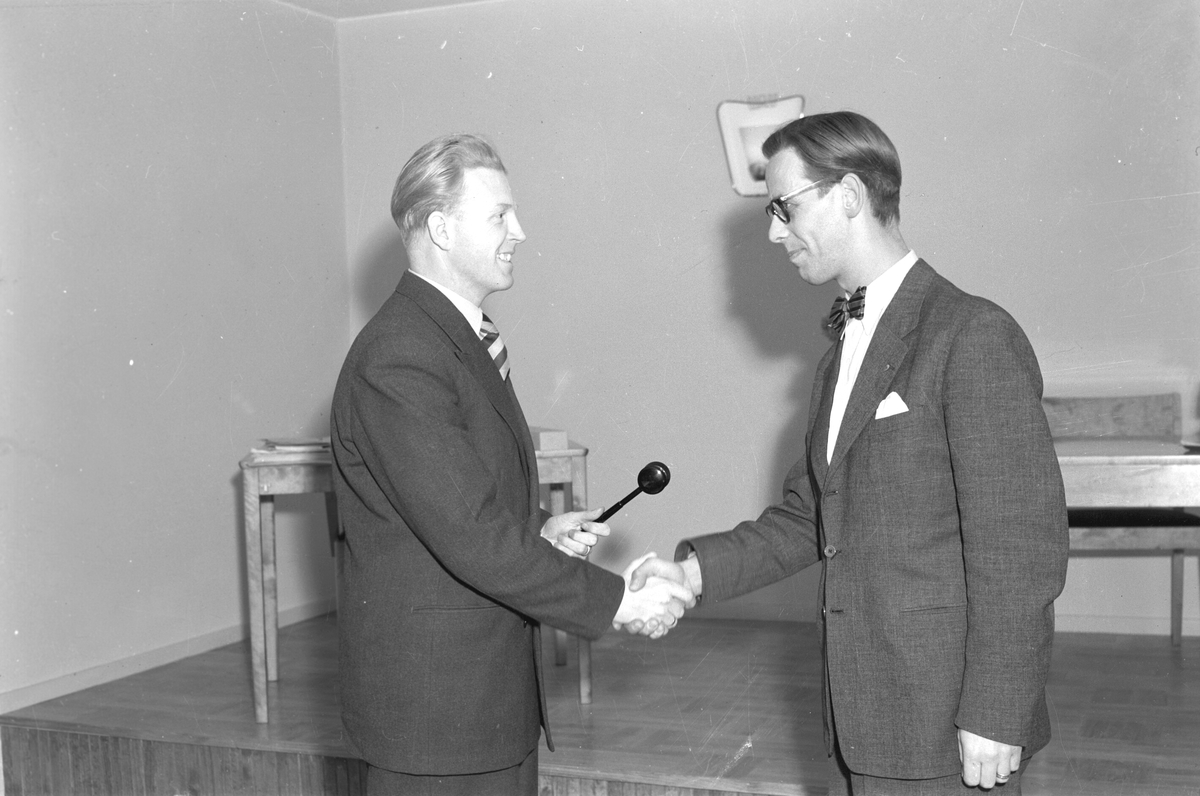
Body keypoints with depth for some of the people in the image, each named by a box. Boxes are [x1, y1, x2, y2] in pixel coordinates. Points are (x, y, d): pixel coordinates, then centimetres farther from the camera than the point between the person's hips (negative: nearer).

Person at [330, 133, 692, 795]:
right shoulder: (397, 360, -21)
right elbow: (469, 537, -25)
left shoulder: (460, 337, 12)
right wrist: (613, 601, -18)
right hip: (433, 699, -9)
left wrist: (538, 530, 4)